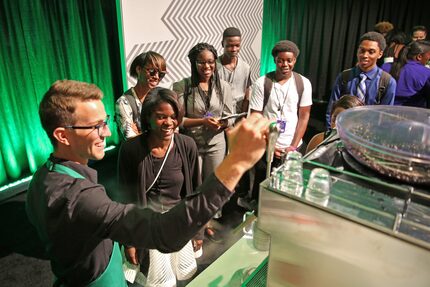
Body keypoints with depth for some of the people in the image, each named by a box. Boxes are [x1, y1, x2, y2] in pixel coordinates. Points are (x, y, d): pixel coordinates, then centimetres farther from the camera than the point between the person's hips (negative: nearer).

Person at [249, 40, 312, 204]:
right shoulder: (261, 83, -6)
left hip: (294, 148, 1)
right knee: (262, 188, 11)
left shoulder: (303, 83, 0)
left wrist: (294, 146, -7)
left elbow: (304, 116, 0)